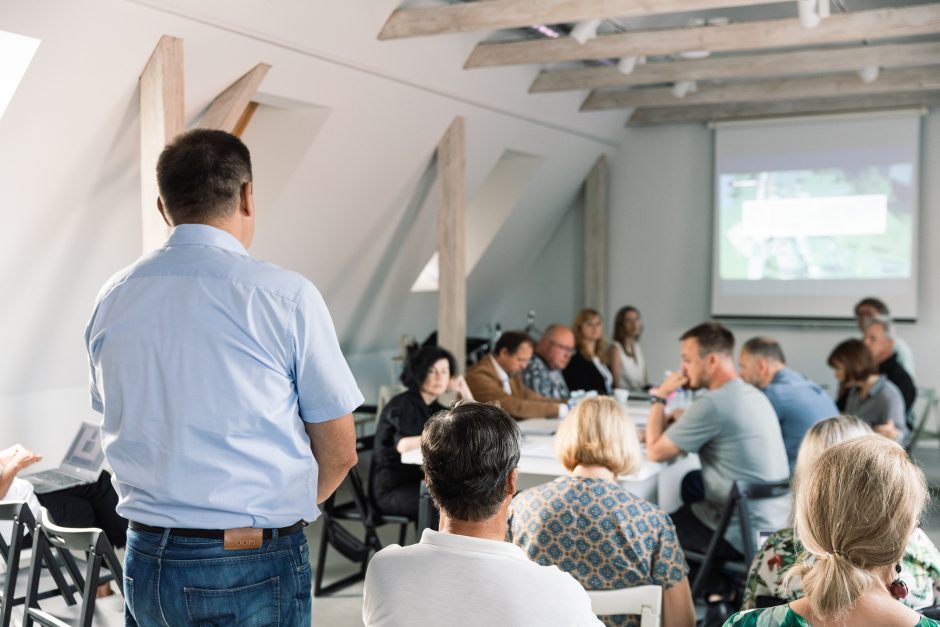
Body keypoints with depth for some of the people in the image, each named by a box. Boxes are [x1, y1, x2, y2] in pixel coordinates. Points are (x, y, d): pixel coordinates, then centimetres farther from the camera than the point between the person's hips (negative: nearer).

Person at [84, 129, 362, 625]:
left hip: (146, 563, 5)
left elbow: (121, 433, 13)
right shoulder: (286, 296, -12)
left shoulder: (112, 299, 2)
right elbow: (339, 452, -6)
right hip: (254, 567, -4)